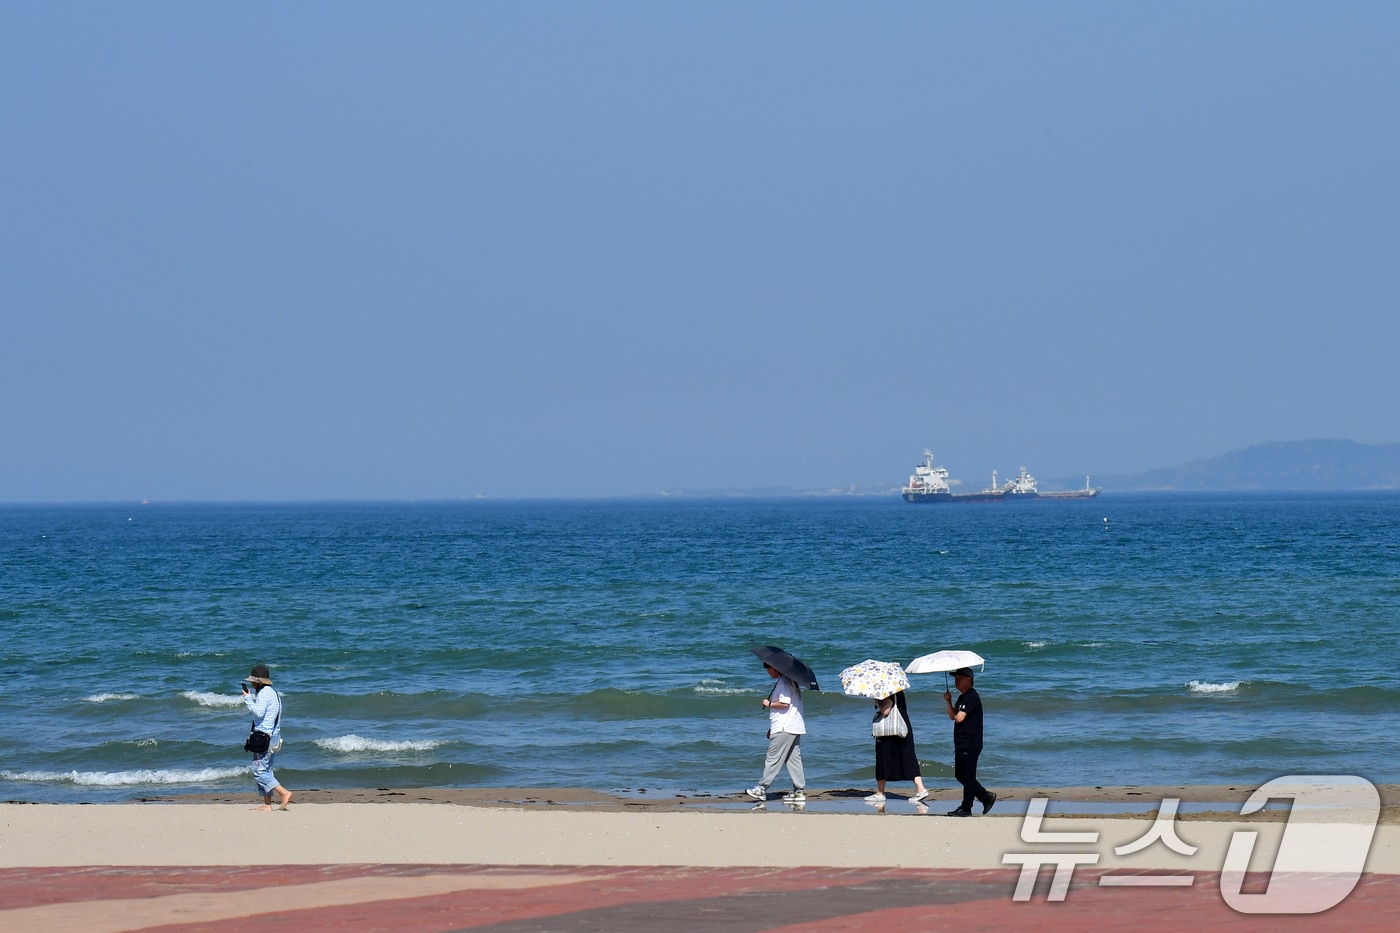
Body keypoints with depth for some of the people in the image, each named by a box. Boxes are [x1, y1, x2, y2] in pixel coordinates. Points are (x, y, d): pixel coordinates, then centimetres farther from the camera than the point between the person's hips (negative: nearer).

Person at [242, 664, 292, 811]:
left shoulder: (264, 693, -13)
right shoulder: (273, 693, 19)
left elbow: (258, 712, -23)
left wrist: (247, 698, -14)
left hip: (264, 737, -11)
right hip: (273, 737, 11)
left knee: (259, 772, -10)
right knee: (265, 770, 12)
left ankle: (284, 793, -18)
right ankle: (267, 803, 10)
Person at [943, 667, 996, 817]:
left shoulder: (971, 697, -15)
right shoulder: (962, 697, 18)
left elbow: (959, 718, -21)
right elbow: (952, 716, 14)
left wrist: (956, 715, 2)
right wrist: (948, 702, -1)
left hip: (970, 744, -10)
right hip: (961, 743, 10)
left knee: (967, 776, -4)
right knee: (960, 775, 13)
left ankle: (966, 809, 1)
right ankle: (986, 797, 20)